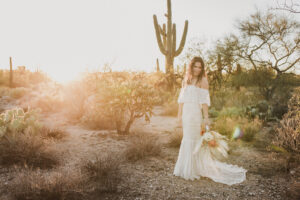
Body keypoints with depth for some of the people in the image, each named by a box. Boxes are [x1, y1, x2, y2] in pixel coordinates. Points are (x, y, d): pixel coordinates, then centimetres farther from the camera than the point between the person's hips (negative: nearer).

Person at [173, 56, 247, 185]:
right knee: (186, 139, 12)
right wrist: (179, 115, 10)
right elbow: (181, 99, 13)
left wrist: (206, 118, -14)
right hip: (186, 113, 6)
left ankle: (193, 171, 9)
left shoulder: (203, 80, -3)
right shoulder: (186, 80, 14)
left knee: (194, 140, -2)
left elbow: (205, 101, -9)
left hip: (195, 114, -6)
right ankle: (186, 169, 25)